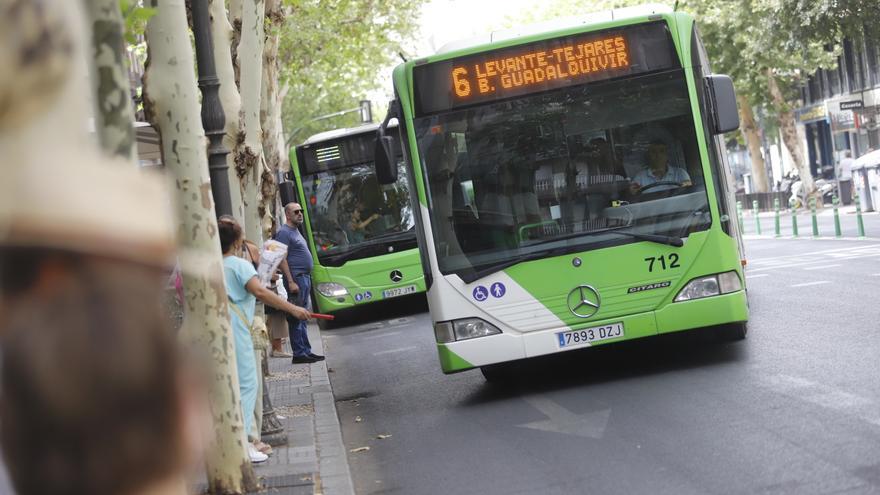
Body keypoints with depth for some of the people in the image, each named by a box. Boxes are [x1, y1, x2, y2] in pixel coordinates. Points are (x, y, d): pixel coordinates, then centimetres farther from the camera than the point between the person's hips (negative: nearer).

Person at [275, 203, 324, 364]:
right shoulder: (284, 233, -11)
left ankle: (306, 352, 17)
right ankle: (299, 354, -7)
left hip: (305, 278, 10)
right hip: (296, 279, -10)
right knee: (296, 319, -8)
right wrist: (291, 282, -22)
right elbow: (282, 259, -17)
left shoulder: (295, 231, 19)